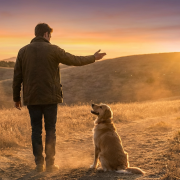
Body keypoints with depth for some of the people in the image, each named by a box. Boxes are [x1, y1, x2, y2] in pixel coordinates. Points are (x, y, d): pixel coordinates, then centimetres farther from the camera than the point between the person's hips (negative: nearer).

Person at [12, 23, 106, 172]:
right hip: (50, 98, -2)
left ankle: (39, 163, 6)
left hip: (31, 98, 3)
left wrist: (16, 98, 13)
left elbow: (17, 77, 5)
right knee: (50, 130, 6)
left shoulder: (23, 51, 5)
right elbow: (74, 60, 3)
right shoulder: (53, 50, -4)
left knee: (36, 130, 7)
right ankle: (50, 163, 7)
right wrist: (93, 58, 17)